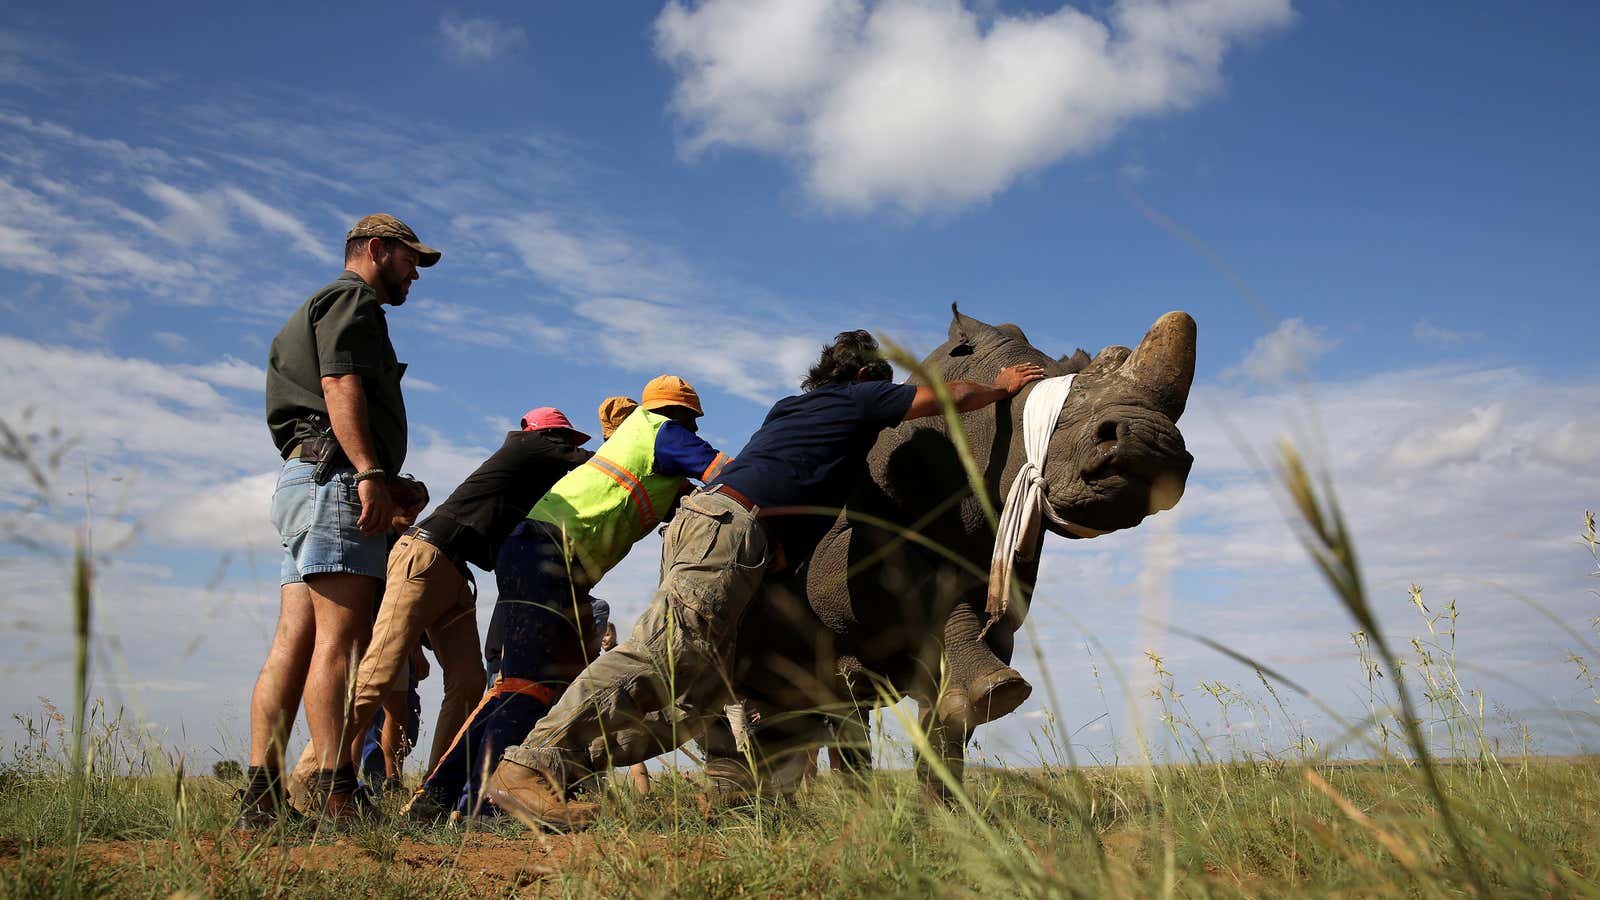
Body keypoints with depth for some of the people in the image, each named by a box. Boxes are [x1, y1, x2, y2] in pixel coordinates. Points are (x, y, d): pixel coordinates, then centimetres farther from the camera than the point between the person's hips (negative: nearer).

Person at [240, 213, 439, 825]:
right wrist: (371, 473, -23)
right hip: (334, 476, -10)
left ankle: (261, 797, -3)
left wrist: (392, 491, 21)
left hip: (302, 479, 10)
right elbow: (340, 385, -13)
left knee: (292, 643, 1)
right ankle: (336, 796, -20)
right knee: (340, 638, -16)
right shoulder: (352, 300, 3)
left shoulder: (313, 315, 34)